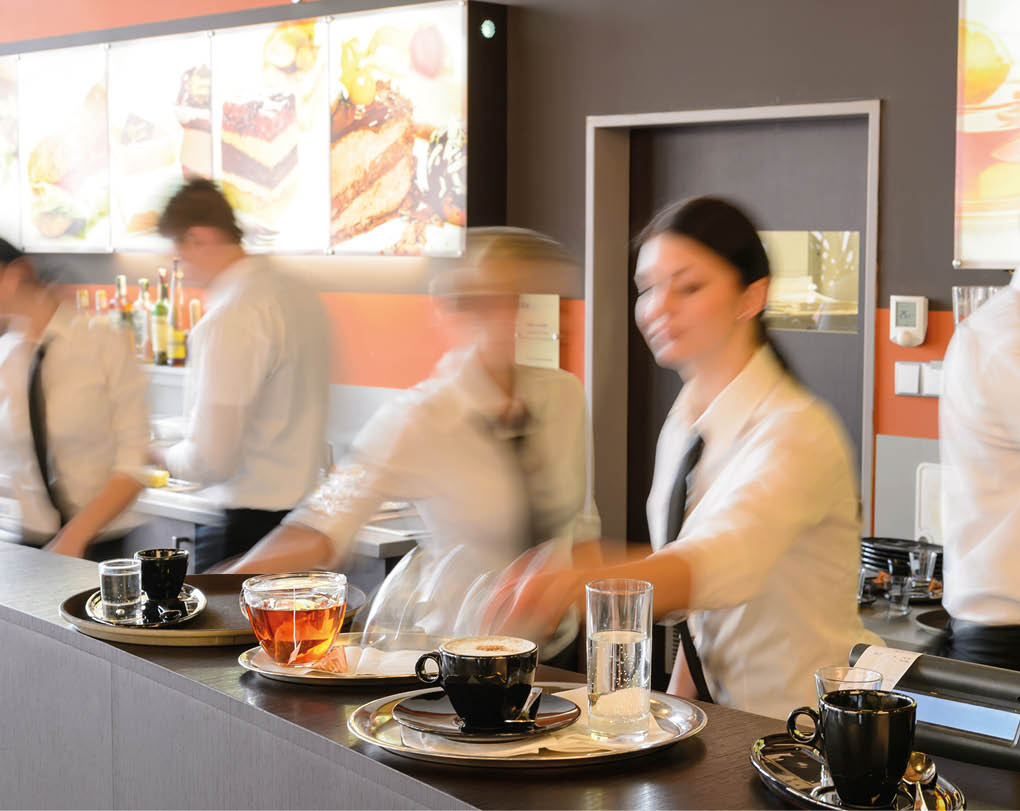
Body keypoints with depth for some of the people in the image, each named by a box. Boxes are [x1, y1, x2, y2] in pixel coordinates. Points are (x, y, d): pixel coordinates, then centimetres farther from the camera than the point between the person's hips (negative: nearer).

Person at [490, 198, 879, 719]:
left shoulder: (796, 433, -15)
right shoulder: (681, 428, 7)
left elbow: (724, 563, -35)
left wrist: (575, 585, -49)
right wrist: (677, 704, 3)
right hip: (725, 718, 6)